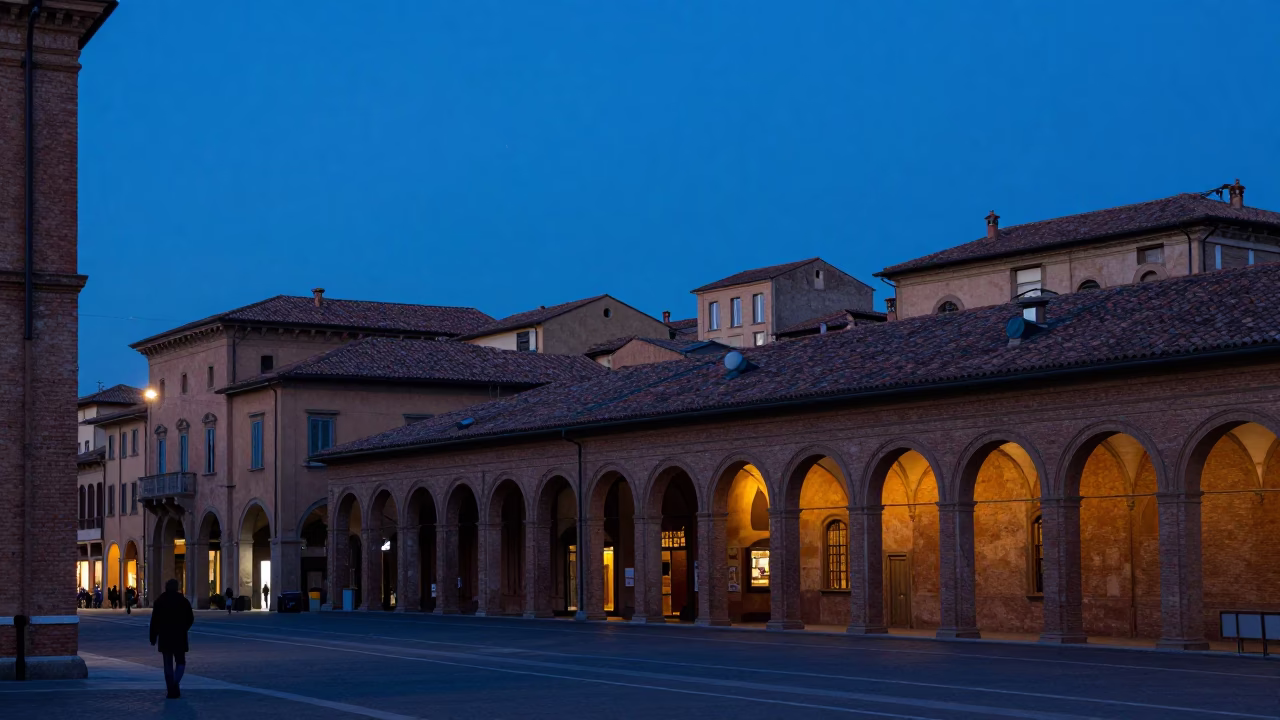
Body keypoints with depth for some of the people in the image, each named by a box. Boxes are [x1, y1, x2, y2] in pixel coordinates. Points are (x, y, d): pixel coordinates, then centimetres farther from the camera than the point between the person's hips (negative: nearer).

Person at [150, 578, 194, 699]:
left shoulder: (159, 601, 0)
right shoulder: (183, 601, -1)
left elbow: (154, 621, -3)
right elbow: (190, 619, 2)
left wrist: (153, 637, 2)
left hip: (164, 637, 1)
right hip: (179, 637, -1)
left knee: (168, 664, 7)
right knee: (180, 662, 9)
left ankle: (171, 691, 3)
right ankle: (175, 683, -16)